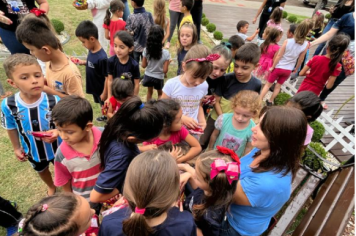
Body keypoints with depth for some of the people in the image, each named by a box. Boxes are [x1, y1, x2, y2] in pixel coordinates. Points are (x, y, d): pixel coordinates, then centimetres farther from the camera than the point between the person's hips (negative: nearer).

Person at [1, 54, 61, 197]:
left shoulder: (54, 101, -29)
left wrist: (58, 132, -36)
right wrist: (16, 148, 6)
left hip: (57, 148, -2)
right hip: (33, 151, 3)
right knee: (42, 171, 31)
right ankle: (51, 186, 65)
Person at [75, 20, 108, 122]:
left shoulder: (102, 57, -30)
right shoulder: (91, 50, -6)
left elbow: (107, 77, -24)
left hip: (101, 89, -8)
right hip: (94, 87, 8)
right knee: (101, 105, 28)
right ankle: (105, 116, 51)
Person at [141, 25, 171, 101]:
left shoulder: (146, 50, -15)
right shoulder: (166, 53, -23)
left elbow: (143, 65, -7)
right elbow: (165, 70, -19)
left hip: (148, 76, 3)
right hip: (159, 78, -3)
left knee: (149, 92, 27)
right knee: (160, 94, 24)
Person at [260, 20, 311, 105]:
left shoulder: (287, 41, -17)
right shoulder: (306, 45, -10)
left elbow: (279, 56, -14)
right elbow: (301, 59, 0)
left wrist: (272, 67, -4)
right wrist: (296, 69, 16)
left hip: (278, 67, -2)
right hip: (288, 70, 2)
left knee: (268, 84, 10)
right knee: (278, 86, 19)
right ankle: (270, 101, 30)